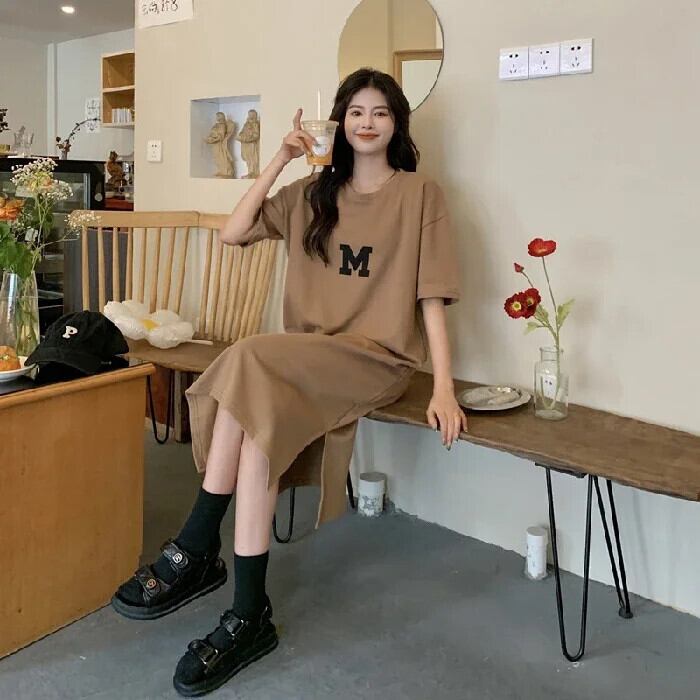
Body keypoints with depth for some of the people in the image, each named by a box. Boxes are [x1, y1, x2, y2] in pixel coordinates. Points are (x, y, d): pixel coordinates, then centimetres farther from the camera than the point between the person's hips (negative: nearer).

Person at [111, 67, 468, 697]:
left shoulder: (419, 194, 3)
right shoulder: (314, 192, 16)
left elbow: (432, 296, -4)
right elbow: (232, 233, 7)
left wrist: (444, 388, -13)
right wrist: (280, 161, 1)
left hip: (378, 357, -4)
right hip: (307, 358, 4)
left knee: (249, 364, -30)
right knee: (261, 414, -31)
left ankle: (195, 552, -18)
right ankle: (248, 614, -21)